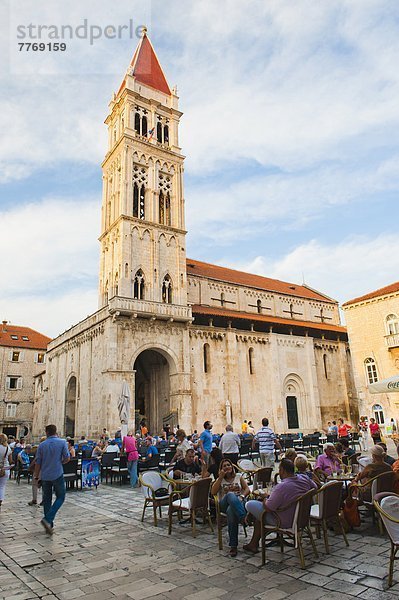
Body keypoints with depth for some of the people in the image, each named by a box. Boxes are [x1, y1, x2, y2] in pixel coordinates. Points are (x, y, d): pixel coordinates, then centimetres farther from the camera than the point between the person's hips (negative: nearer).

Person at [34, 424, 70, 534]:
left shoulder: (42, 445, 0)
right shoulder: (62, 442, -6)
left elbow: (38, 463, 3)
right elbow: (67, 458, -5)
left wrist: (36, 477, 13)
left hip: (45, 476, 3)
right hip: (57, 475, -3)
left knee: (47, 499, 13)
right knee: (60, 498, 8)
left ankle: (49, 525, 16)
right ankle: (48, 519, -9)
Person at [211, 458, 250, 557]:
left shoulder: (239, 476, 23)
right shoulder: (220, 479, 23)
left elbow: (247, 489, 11)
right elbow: (213, 492, 5)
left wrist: (241, 496, -11)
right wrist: (220, 477, 0)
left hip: (239, 502, 0)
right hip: (224, 504, 0)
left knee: (231, 511, -40)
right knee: (230, 495, -40)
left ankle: (233, 545, -41)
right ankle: (244, 518, -52)